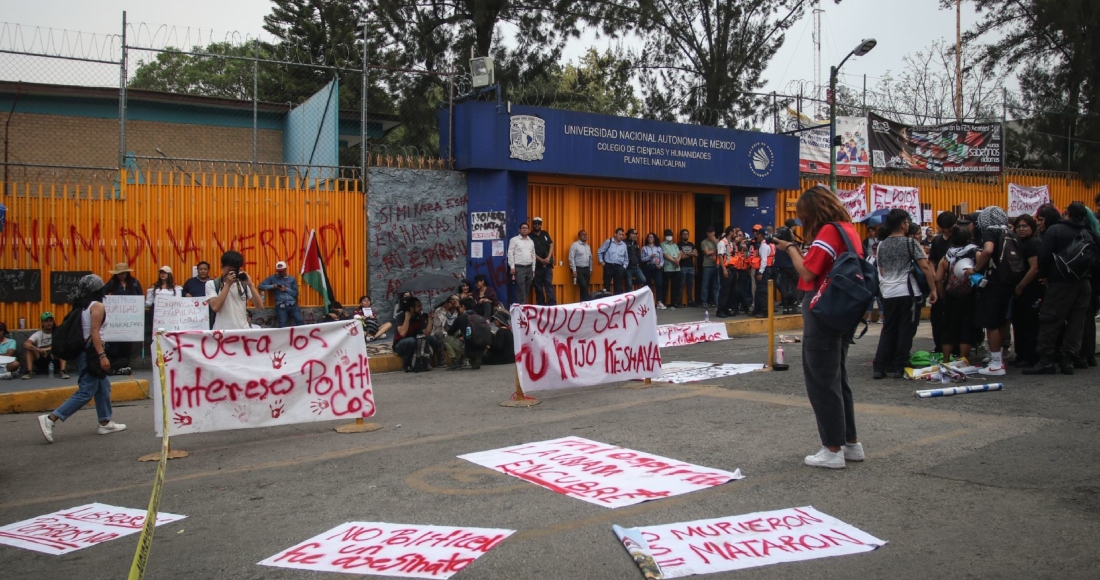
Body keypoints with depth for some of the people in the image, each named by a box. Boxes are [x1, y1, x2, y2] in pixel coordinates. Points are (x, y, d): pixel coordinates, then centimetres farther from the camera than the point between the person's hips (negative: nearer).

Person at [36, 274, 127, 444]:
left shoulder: (81, 305, 11)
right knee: (86, 392, -7)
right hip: (89, 353, -9)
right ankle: (50, 419, -12)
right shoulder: (97, 306, -12)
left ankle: (105, 423, 20)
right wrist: (102, 355, -23)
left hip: (81, 350, 9)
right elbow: (94, 332, -20)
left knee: (103, 386, 16)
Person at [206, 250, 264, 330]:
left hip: (243, 329, 2)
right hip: (222, 330, -2)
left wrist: (250, 284, -10)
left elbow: (260, 306, -1)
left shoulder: (244, 284, 8)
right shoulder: (212, 284, 3)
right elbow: (215, 307, -13)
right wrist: (228, 284, -12)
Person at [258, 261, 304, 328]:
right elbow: (261, 286, 7)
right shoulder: (273, 278, 11)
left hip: (293, 305, 1)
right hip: (281, 306, -1)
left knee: (300, 322, -12)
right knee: (282, 326, -13)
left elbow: (296, 293, 11)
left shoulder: (292, 279, 14)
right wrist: (272, 286, -7)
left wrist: (286, 289, -5)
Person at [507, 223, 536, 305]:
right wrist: (512, 267, -12)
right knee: (521, 290, -8)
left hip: (529, 268, 5)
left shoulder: (531, 241, 15)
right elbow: (510, 254, -5)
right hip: (519, 268, -5)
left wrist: (533, 269, 13)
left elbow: (533, 255, 17)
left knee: (527, 290, 8)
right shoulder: (514, 240, -1)